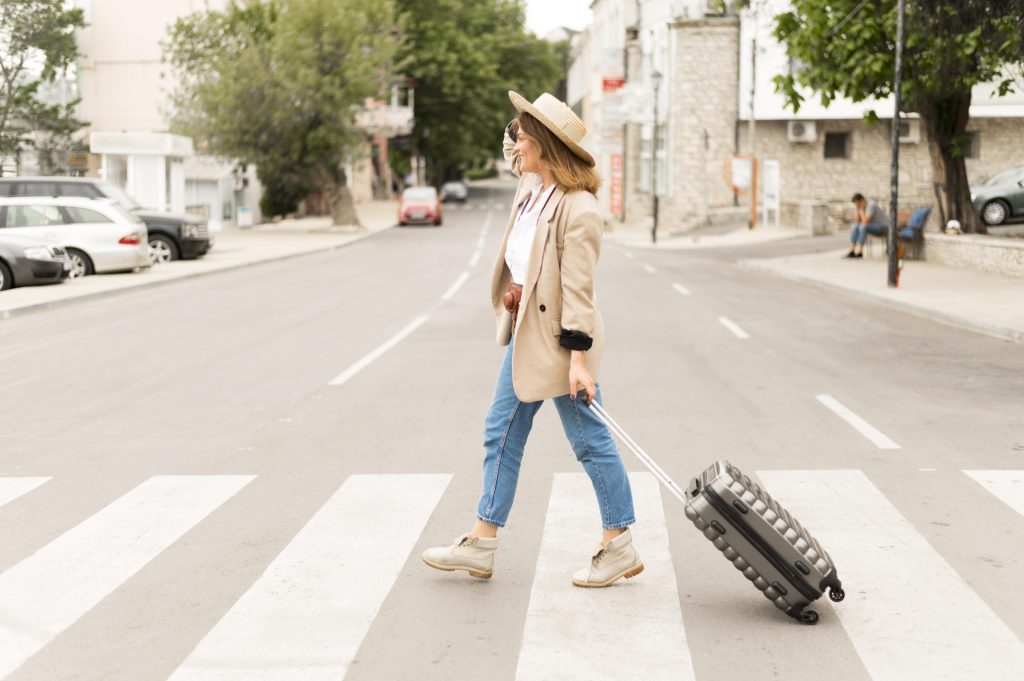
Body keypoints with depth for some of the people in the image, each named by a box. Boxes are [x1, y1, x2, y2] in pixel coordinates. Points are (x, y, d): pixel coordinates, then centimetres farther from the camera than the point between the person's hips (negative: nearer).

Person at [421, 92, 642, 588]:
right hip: (525, 332, 10)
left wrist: (578, 358, -23)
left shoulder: (577, 209, -19)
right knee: (502, 432, 12)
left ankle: (620, 547, 13)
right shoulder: (531, 190, 7)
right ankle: (481, 545, 21)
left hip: (559, 339, -10)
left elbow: (577, 288, -22)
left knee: (590, 441, 1)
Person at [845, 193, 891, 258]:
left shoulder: (871, 205, -23)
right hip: (873, 227, 9)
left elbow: (865, 221, -29)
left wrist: (861, 209, -20)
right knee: (855, 227, -9)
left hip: (883, 227, -9)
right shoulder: (862, 206, 4)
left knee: (863, 226, -32)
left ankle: (859, 252, -38)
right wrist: (857, 211, -11)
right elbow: (858, 222, 2)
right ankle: (851, 251, -17)